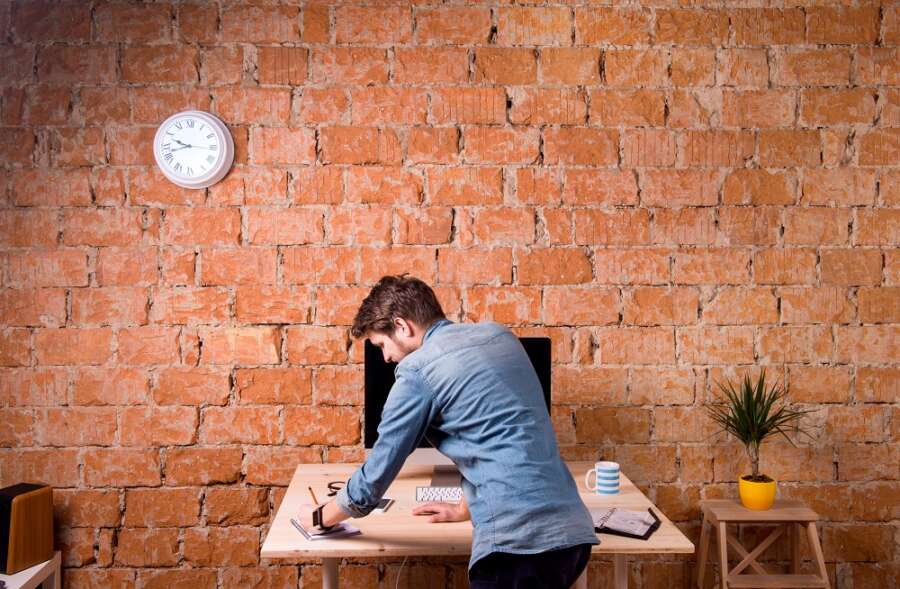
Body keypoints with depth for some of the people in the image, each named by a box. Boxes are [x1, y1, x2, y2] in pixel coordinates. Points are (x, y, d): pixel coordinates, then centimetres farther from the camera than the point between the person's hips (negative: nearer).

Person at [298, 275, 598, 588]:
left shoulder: (417, 371, -6)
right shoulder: (500, 335, 15)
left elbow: (376, 474, 1)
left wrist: (321, 516, 19)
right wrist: (465, 509, 33)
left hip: (518, 538, -7)